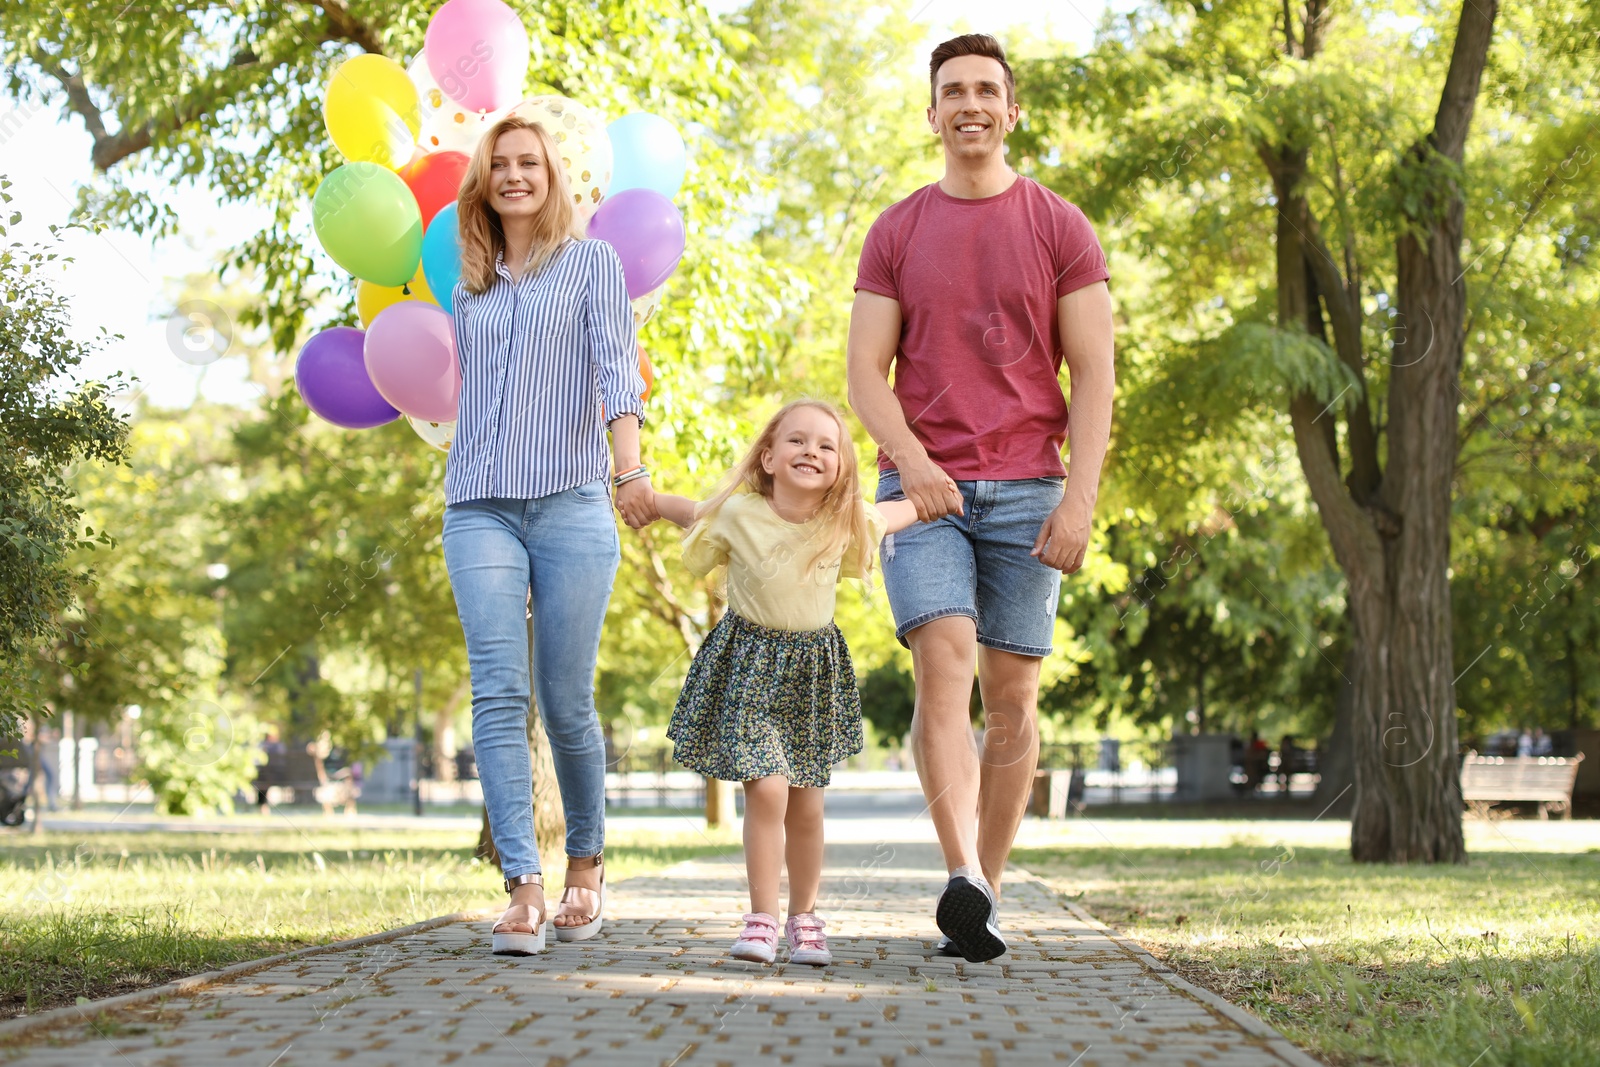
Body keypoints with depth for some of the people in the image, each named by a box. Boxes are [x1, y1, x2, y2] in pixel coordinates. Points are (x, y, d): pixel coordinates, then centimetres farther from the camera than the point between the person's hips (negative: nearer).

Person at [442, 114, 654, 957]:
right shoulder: (469, 288, 19)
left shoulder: (591, 262, 8)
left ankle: (585, 864, 20)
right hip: (479, 508, 3)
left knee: (567, 702, -1)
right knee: (498, 694, -12)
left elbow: (616, 371, -5)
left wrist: (631, 471, -19)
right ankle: (524, 888, -18)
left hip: (570, 503, -3)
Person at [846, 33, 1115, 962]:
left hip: (1026, 492, 0)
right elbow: (865, 371, 5)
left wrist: (1080, 499, -10)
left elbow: (1094, 376, 1)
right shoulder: (896, 233, 9)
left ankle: (984, 895, 8)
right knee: (943, 663, -19)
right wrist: (910, 461, -13)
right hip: (923, 491, 0)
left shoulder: (1061, 229, 5)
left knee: (1012, 692, 1)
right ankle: (963, 878, -30)